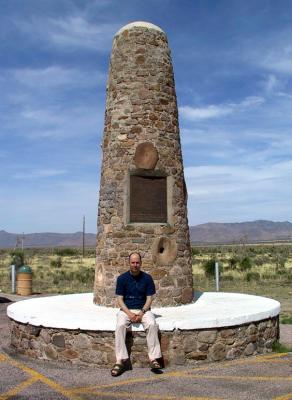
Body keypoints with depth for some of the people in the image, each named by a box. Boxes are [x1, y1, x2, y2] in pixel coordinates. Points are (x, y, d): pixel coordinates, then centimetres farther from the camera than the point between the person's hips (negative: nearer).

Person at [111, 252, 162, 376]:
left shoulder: (147, 278, 1)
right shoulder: (122, 278, -1)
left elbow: (149, 299, 0)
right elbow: (120, 300, -2)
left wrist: (141, 313, -16)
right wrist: (129, 314, -16)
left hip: (143, 309, 0)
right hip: (126, 310, 0)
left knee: (152, 324, -30)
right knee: (120, 325, -31)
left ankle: (153, 358, -24)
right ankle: (120, 361, -28)